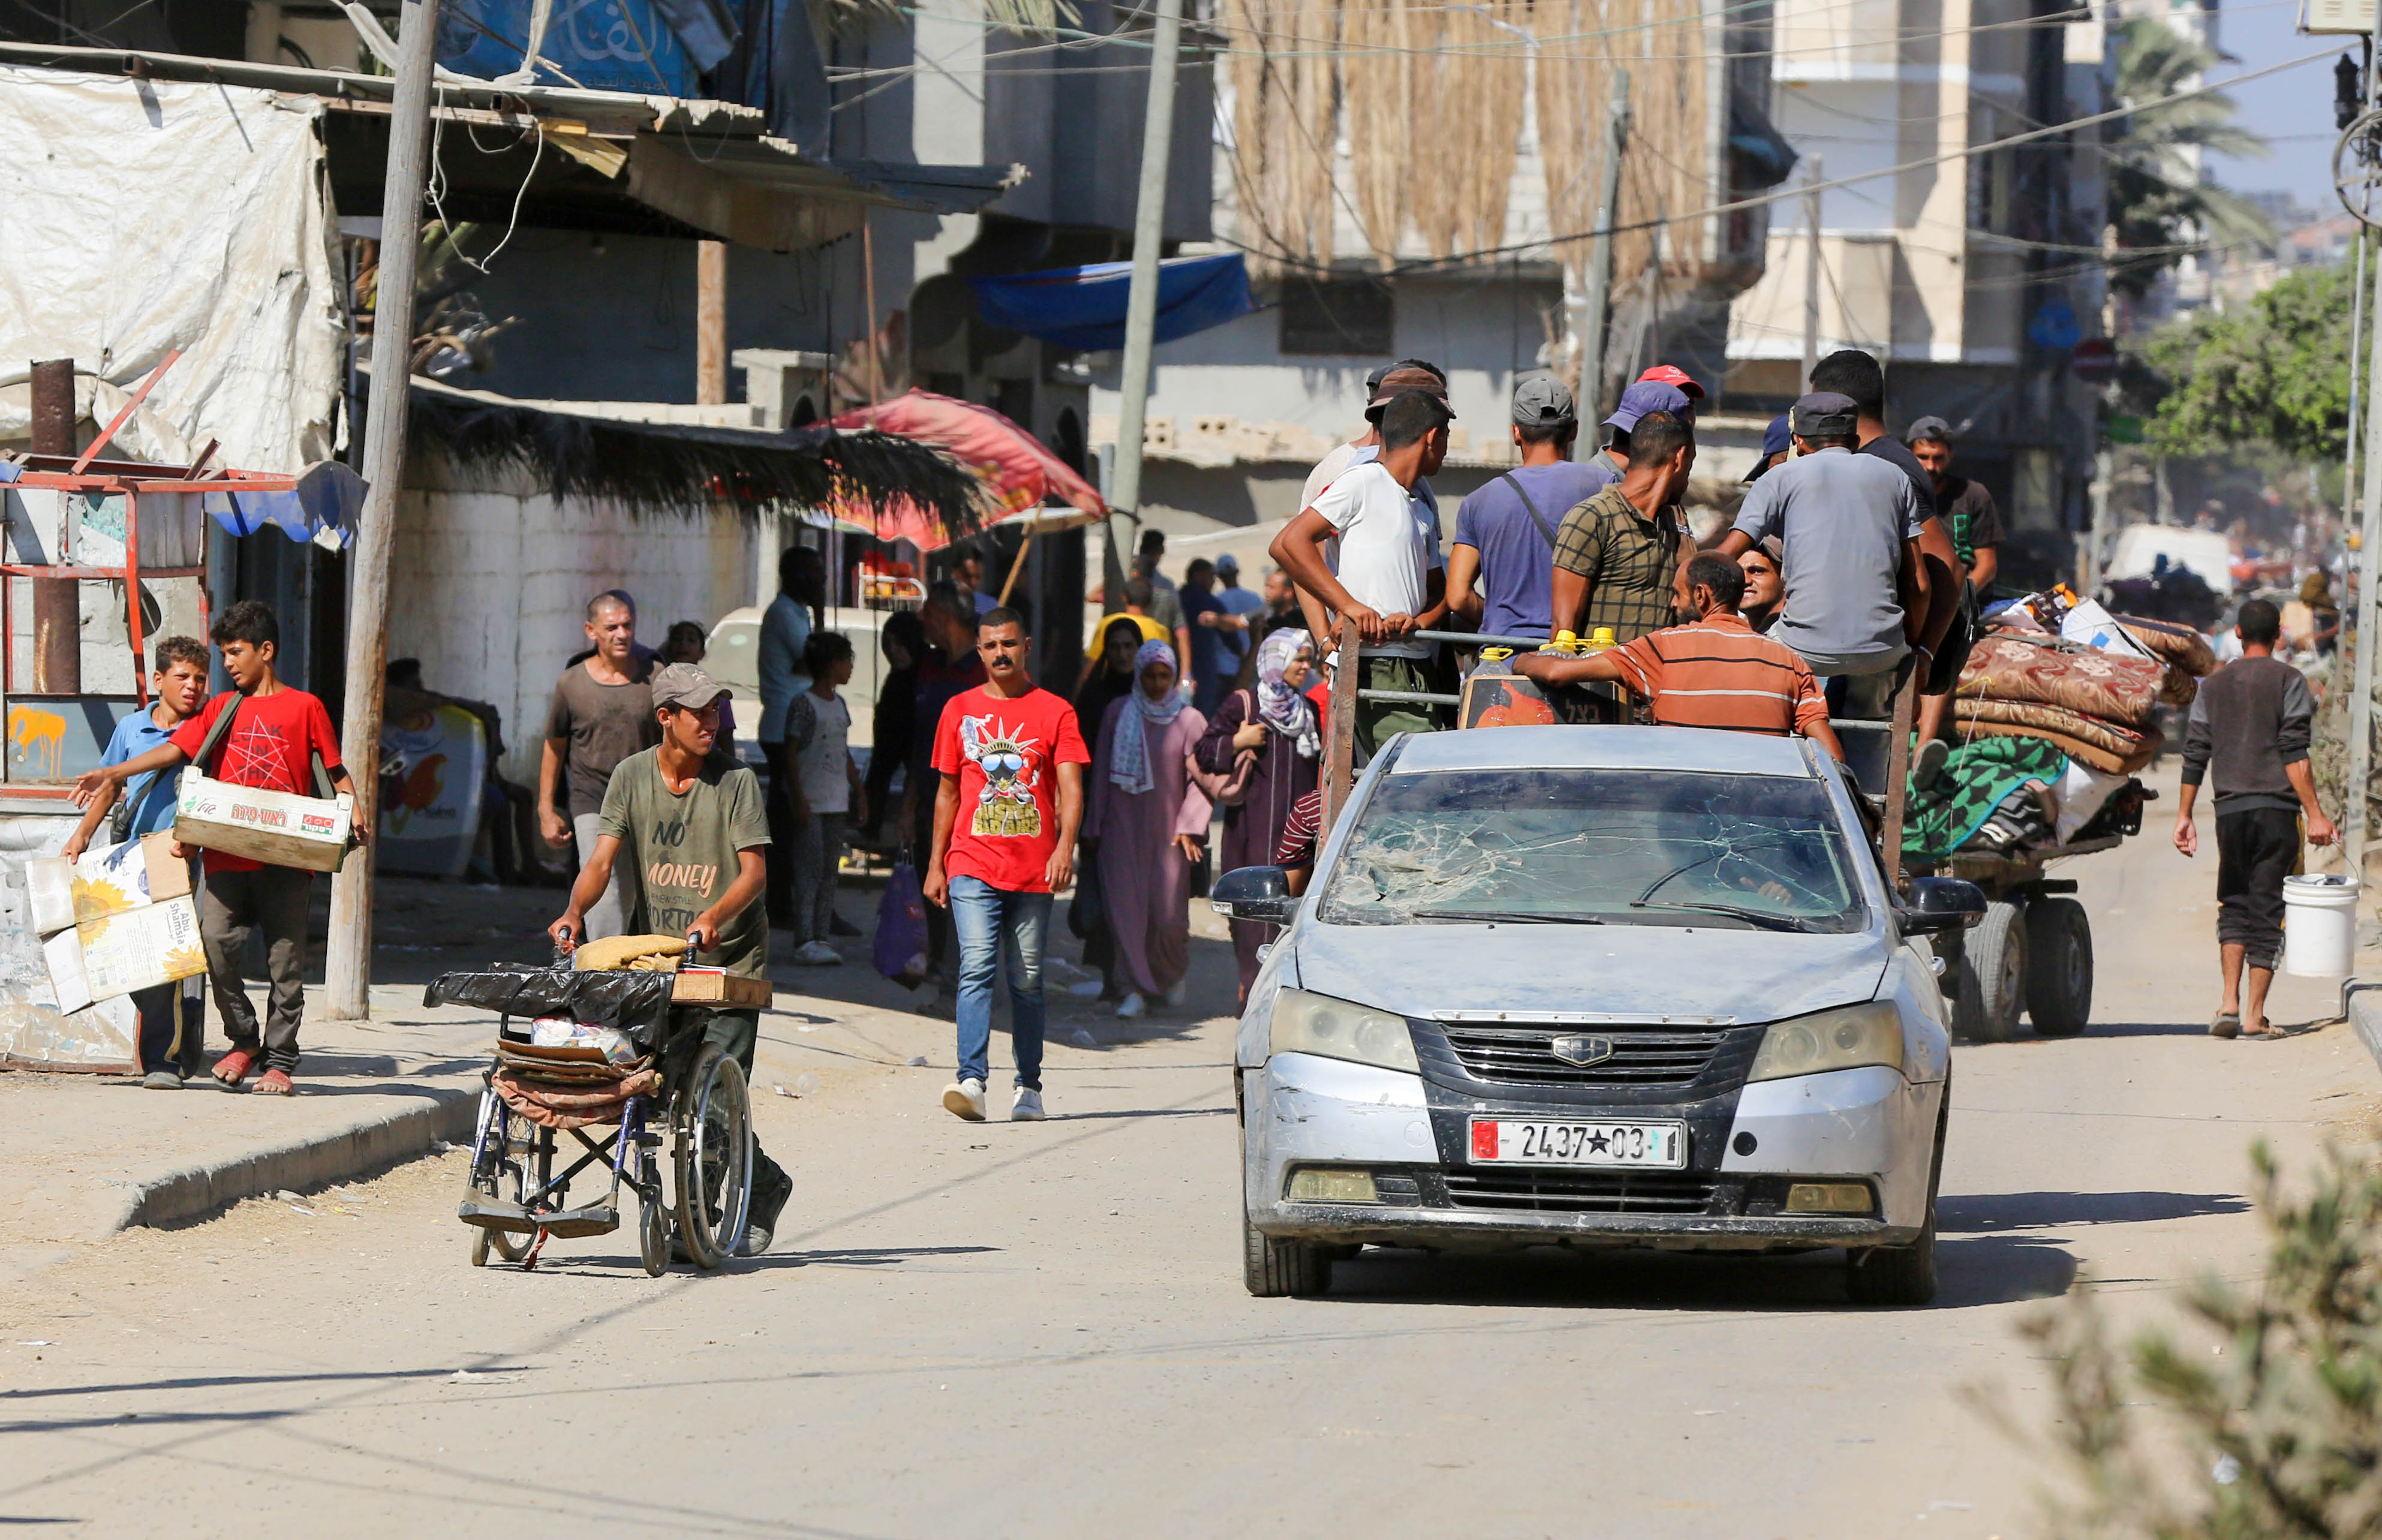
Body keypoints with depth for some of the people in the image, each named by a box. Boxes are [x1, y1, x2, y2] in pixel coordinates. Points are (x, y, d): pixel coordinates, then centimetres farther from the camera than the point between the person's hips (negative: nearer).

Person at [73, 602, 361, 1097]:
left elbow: (335, 772, 8)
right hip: (227, 859, 3)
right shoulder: (222, 709, 16)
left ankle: (279, 1060, 7)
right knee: (215, 943, -10)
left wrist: (355, 818, -9)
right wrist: (115, 774, -5)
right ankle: (243, 1040, 8)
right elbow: (176, 749, 7)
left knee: (285, 959, -2)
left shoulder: (304, 707, 7)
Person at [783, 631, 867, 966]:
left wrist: (859, 790, 20)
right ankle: (805, 941, -12)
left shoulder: (839, 705, 15)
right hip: (811, 801, -8)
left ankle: (822, 936, 11)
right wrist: (799, 799, -16)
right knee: (810, 870, -10)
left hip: (837, 800, 8)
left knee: (830, 872, 8)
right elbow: (790, 753, -11)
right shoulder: (804, 704, -9)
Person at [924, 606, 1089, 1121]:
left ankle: (1029, 1088, 15)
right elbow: (948, 792, 16)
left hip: (1034, 868, 0)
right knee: (977, 967, -15)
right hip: (973, 865, 0)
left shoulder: (1054, 712, 5)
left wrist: (1065, 848, -19)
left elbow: (1070, 788, -3)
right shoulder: (960, 712, 11)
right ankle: (972, 1081, -24)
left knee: (1027, 980, 5)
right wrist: (935, 864, 13)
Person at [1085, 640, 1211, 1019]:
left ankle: (1175, 972, 27)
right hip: (1123, 827, 1)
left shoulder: (1189, 720, -1)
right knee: (1126, 908, -6)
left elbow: (1201, 779, -1)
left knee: (1168, 915, -2)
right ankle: (1136, 989, 0)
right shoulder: (1118, 713, 3)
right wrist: (1094, 827, 7)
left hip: (1168, 830, -1)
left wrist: (1189, 827, -10)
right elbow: (1101, 771, 7)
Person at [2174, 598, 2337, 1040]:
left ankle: (2229, 1003, -2)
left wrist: (2184, 817, 13)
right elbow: (2294, 754, -10)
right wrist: (2314, 814, -11)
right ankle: (2254, 1016, -2)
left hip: (2230, 809, 3)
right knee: (2268, 908, 0)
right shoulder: (2287, 681, -2)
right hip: (2277, 806, -3)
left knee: (2234, 904, 14)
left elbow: (2195, 757, 8)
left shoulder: (2214, 685, 11)